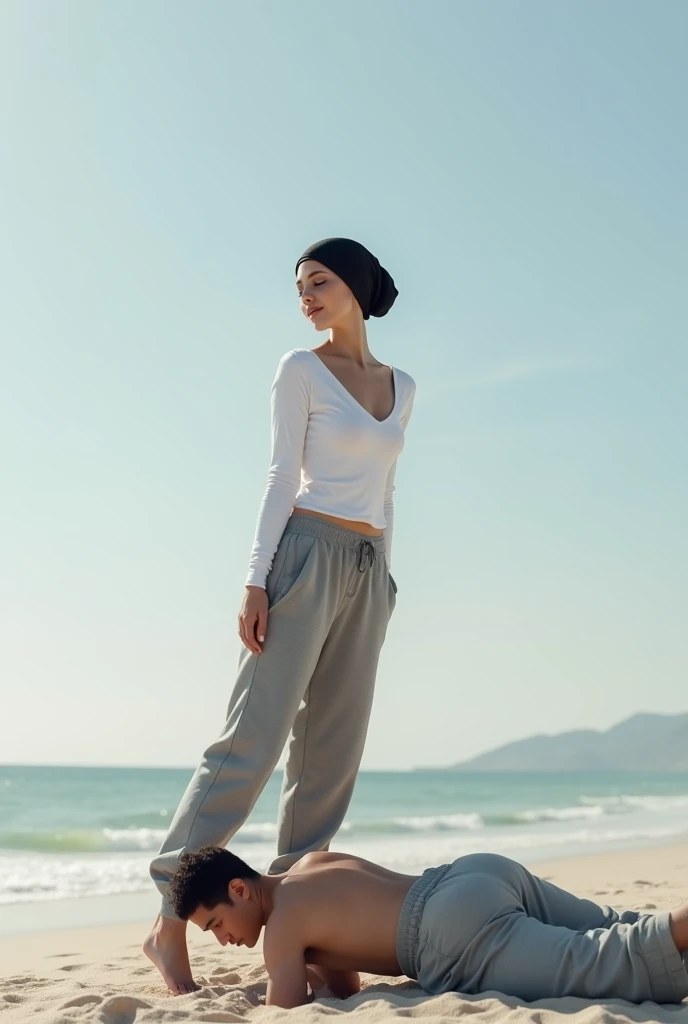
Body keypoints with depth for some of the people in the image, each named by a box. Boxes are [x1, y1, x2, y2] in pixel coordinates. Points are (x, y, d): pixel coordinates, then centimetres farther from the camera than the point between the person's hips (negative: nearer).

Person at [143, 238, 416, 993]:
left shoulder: (402, 387, 16)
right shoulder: (301, 369, 2)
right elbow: (283, 476, -4)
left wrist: (382, 577, 16)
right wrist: (256, 579, -11)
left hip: (369, 573, 6)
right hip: (307, 554, -6)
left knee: (332, 754, 2)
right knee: (253, 740, -12)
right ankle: (170, 923, -8)